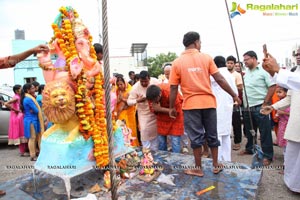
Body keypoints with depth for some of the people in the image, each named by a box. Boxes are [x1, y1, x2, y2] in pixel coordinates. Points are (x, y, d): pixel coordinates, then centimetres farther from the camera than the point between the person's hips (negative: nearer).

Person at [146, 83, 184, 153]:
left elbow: (177, 110, -24)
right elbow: (152, 109, -5)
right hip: (162, 115, 4)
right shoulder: (151, 95, -20)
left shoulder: (170, 92, -34)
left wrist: (160, 109, -31)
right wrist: (155, 109, -29)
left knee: (175, 141, -8)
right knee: (161, 141, 6)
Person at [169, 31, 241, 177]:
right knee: (212, 135, 15)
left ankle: (198, 168, 18)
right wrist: (234, 95, 7)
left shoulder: (177, 62, 0)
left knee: (196, 137, 7)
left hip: (190, 104, -1)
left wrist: (172, 107, 7)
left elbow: (173, 88, -2)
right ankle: (216, 165, 28)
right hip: (208, 102, 2)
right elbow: (220, 79, -2)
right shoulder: (206, 58, 1)